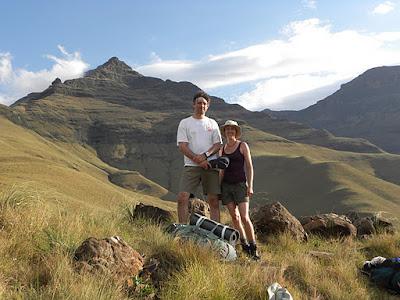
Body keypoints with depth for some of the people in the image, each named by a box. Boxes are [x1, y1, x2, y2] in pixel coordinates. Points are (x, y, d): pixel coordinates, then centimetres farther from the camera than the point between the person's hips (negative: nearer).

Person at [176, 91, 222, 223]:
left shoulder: (212, 123, 14)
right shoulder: (185, 123, 7)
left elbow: (218, 144, 7)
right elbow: (182, 146, -2)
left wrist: (204, 155, -11)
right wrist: (197, 160, -11)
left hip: (211, 166, 2)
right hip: (191, 166, -2)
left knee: (214, 200, 2)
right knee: (182, 197, -12)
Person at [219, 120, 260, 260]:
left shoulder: (243, 145, -1)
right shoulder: (222, 149, 12)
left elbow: (249, 166, -4)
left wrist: (250, 186, -12)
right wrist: (218, 188, 11)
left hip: (240, 184, -5)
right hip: (226, 185, 5)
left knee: (244, 217, -13)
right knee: (234, 216, 5)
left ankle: (253, 248, -2)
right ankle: (244, 245, 18)